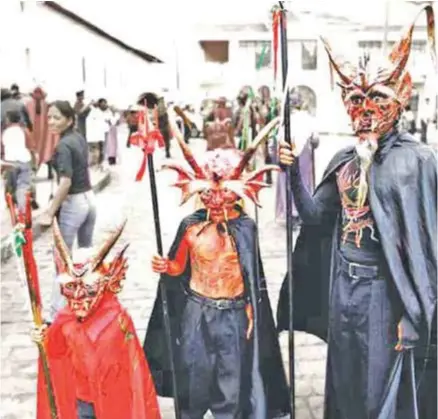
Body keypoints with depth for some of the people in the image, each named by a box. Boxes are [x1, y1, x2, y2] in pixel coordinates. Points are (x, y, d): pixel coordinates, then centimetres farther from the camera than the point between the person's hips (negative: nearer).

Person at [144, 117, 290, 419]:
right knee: (194, 377, 11)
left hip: (233, 315, 0)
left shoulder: (245, 227, -7)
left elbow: (253, 276, -1)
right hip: (196, 312, 1)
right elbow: (179, 268, 2)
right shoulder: (191, 226, -7)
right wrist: (165, 267, -18)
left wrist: (251, 314, 0)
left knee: (231, 380, 9)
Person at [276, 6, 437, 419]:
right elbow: (315, 217, 4)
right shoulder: (344, 160, 6)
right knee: (344, 383, 20)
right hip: (343, 285, 6)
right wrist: (293, 173, -10)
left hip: (383, 288, -5)